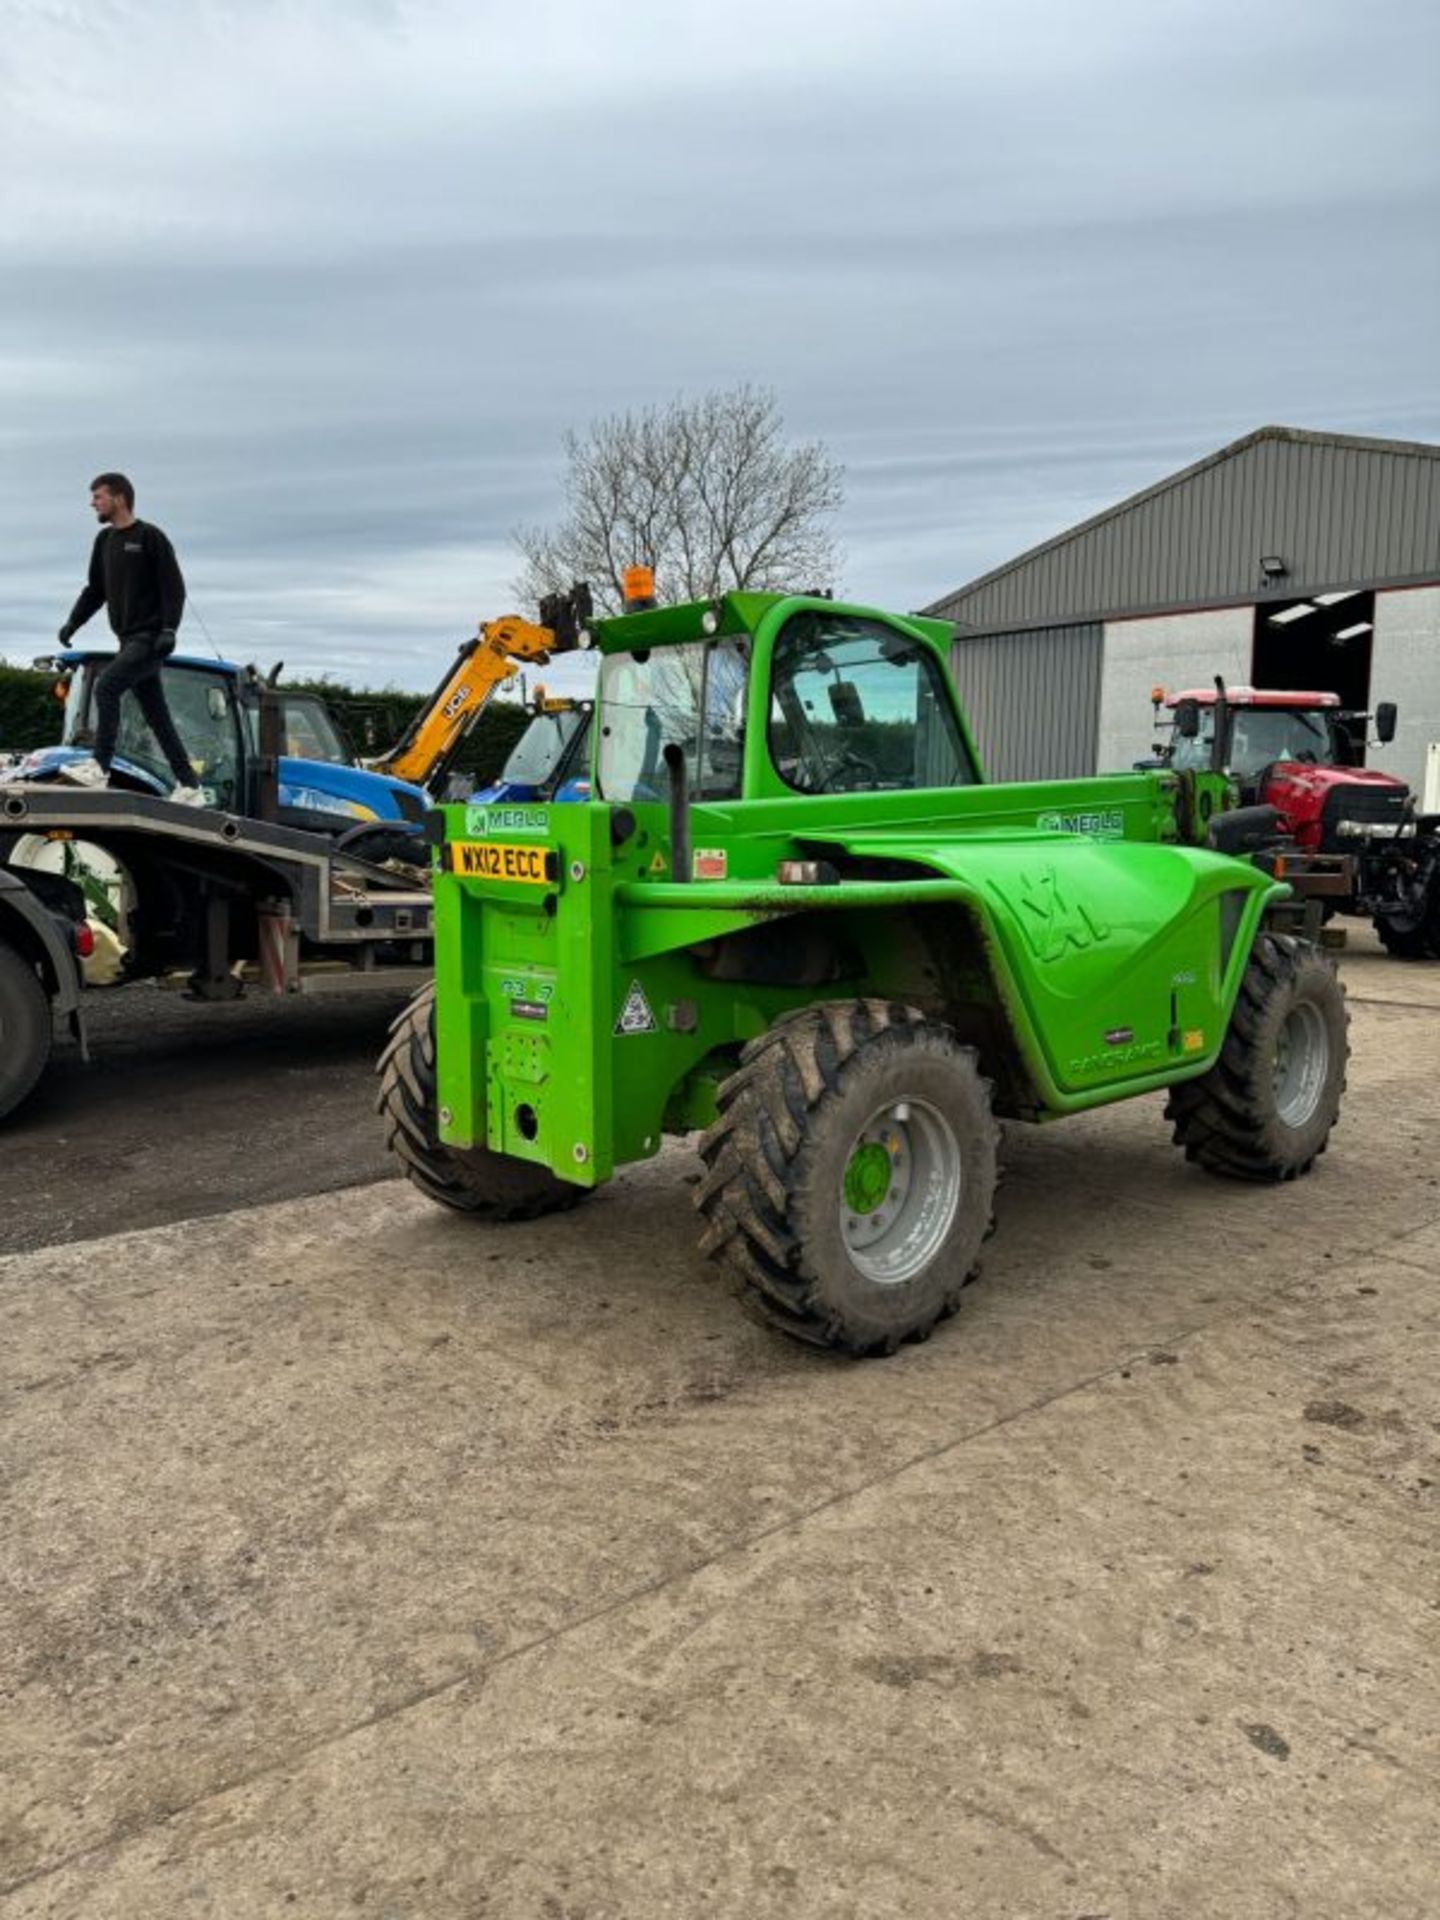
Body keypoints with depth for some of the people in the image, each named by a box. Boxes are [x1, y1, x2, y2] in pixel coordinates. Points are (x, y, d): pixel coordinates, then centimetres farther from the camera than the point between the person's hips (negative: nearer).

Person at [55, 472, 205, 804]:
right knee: (156, 714, 7)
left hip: (150, 638, -8)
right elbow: (96, 589, 22)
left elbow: (174, 587, -10)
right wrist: (73, 622, 9)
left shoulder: (150, 537, -6)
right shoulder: (105, 540, 16)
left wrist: (169, 630, -20)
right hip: (129, 639, 8)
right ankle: (189, 788, 11)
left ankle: (99, 767, -21)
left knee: (106, 687, -22)